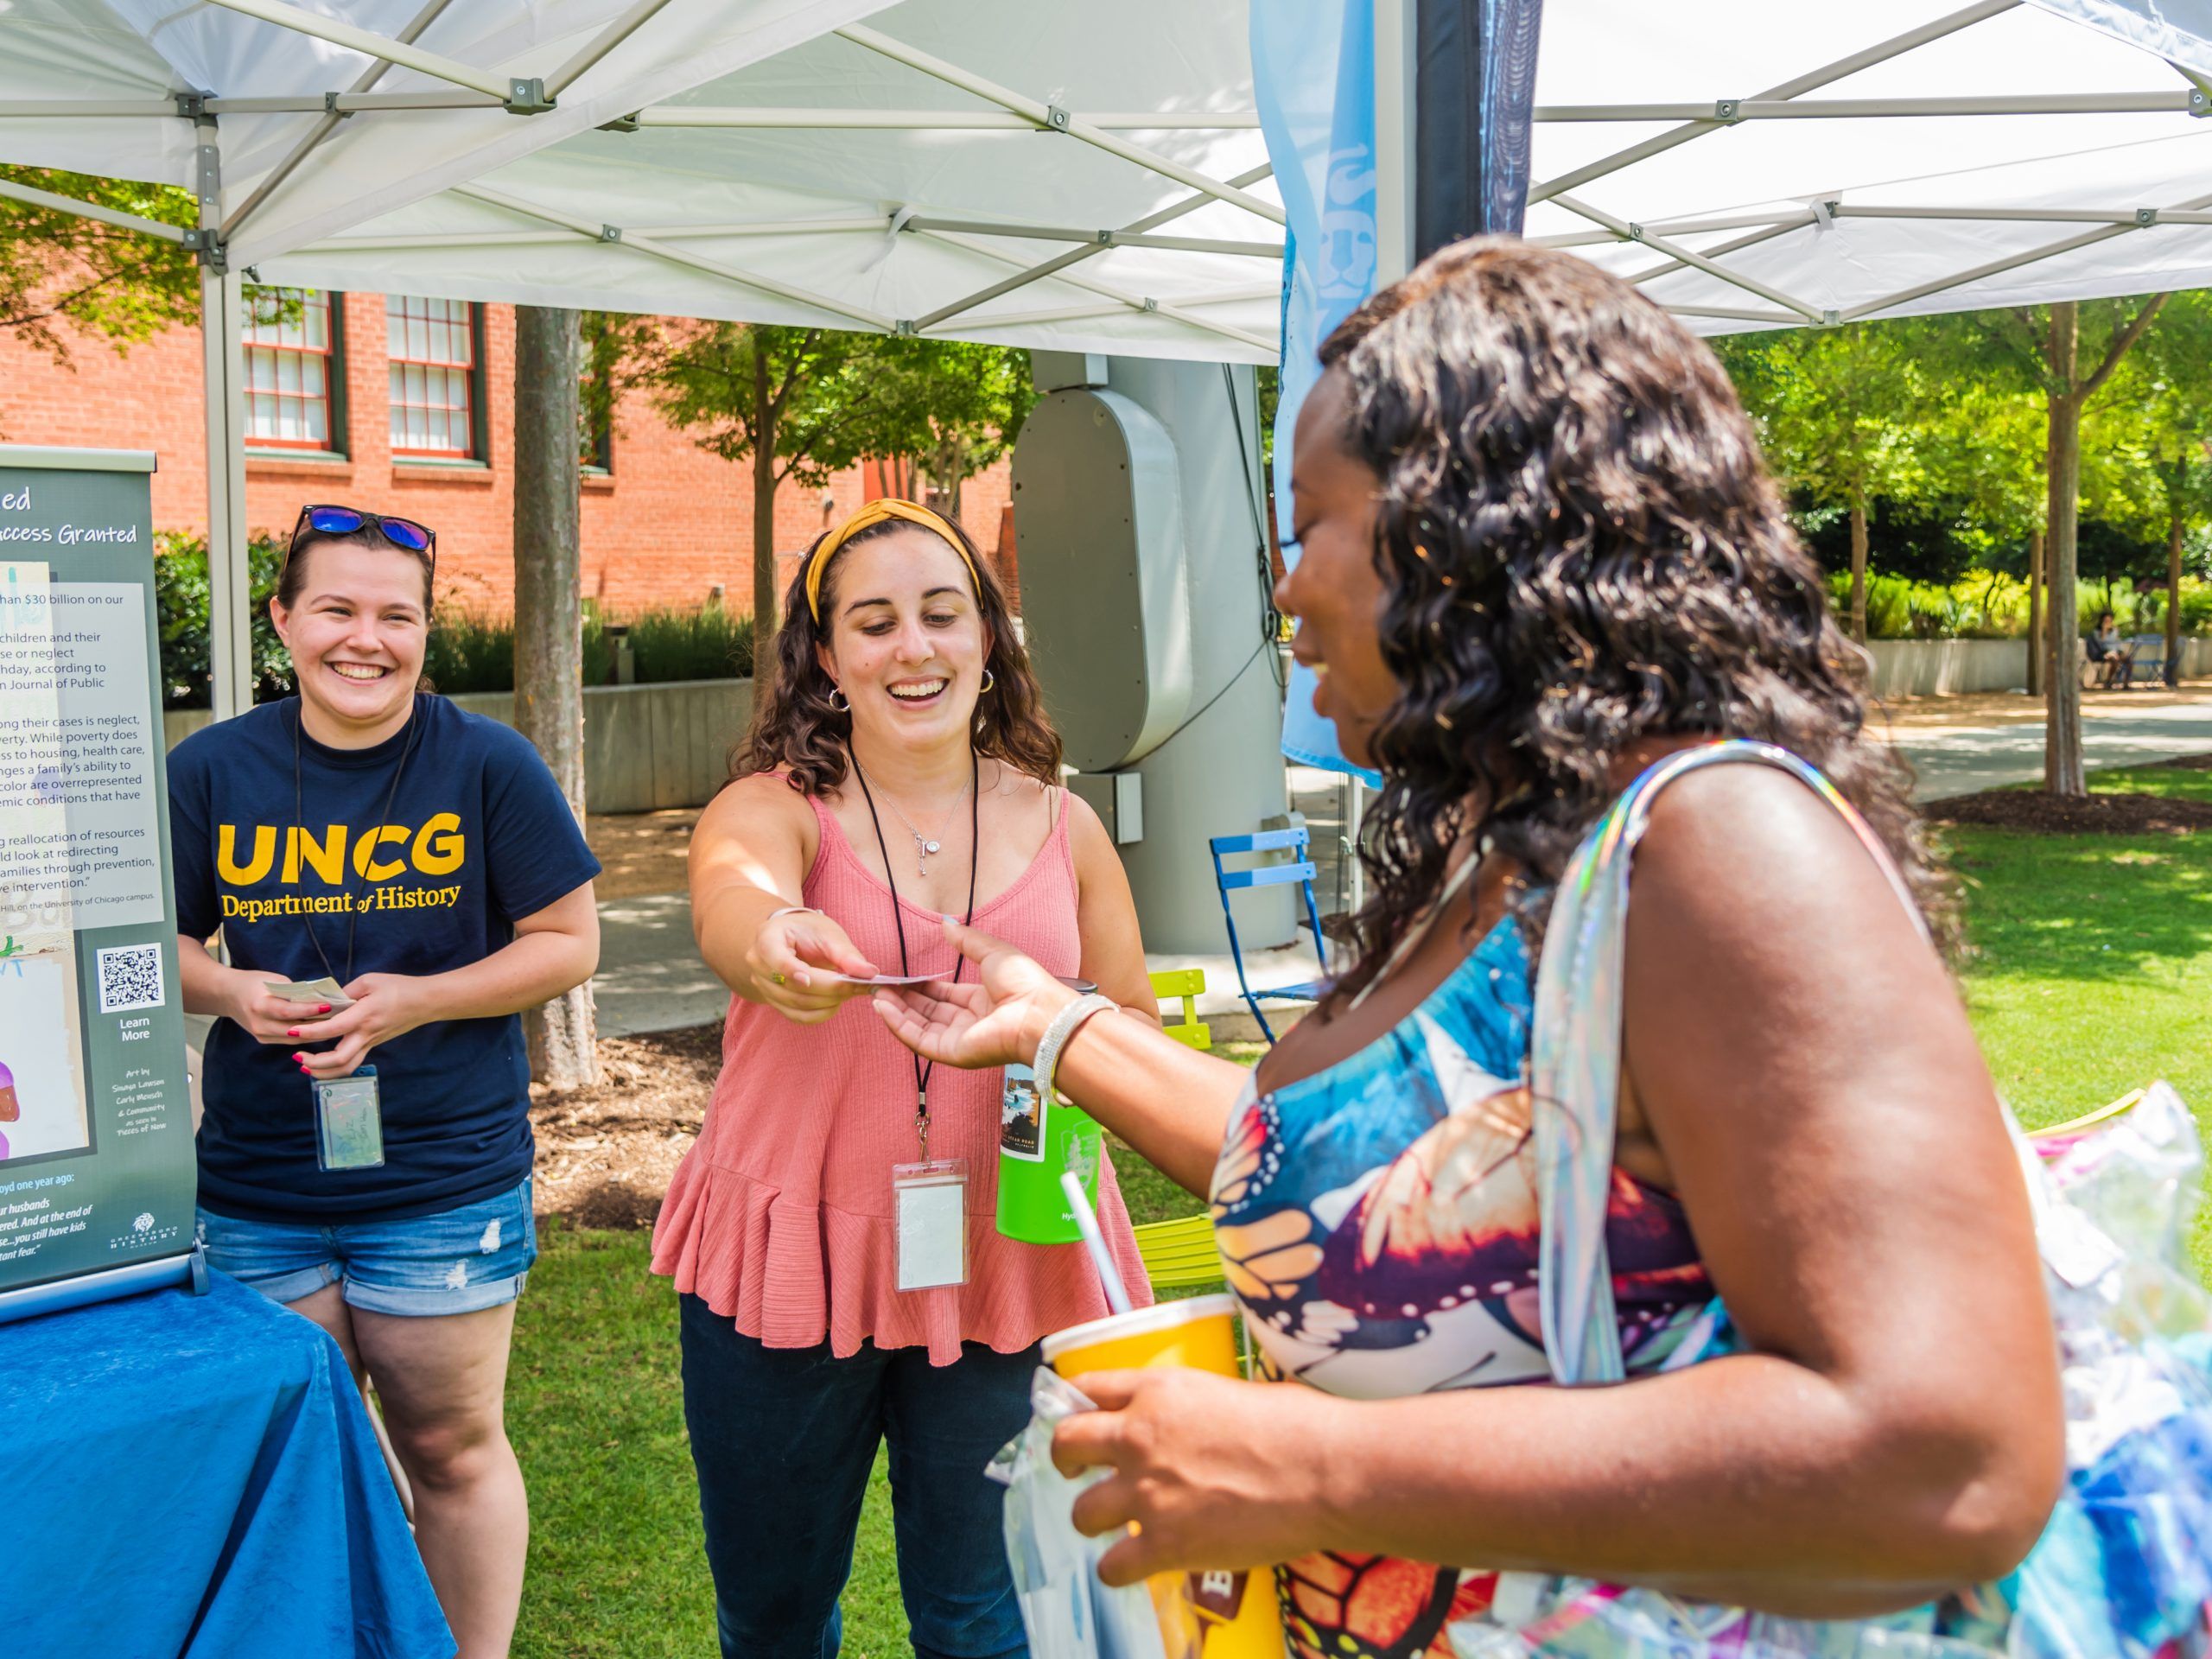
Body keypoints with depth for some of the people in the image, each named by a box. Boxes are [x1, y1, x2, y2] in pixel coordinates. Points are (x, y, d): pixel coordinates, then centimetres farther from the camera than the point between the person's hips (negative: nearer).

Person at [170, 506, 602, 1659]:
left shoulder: (489, 766, -6)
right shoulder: (210, 771, 1)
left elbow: (570, 943, -4)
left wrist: (419, 1000, -17)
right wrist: (229, 991, -12)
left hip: (445, 1184, -2)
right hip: (257, 1190, 2)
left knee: (452, 1448, 10)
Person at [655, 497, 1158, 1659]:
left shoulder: (1062, 827, 3)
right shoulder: (773, 807, -5)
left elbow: (1133, 1025, 13)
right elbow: (730, 898, -30)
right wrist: (772, 945, -53)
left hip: (1002, 1268, 1)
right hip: (789, 1263, -1)